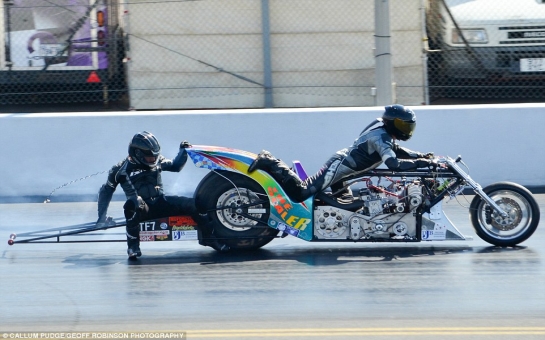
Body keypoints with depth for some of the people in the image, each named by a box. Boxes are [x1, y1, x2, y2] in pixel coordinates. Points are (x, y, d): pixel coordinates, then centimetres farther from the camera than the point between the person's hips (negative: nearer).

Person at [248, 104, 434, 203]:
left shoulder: (383, 132, 11)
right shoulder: (381, 137, -20)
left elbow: (398, 151, 23)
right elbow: (394, 164, -32)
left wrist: (422, 156, 10)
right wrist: (420, 163, -28)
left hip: (340, 163, 11)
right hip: (339, 166, -11)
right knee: (300, 193, -19)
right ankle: (268, 163, -8)